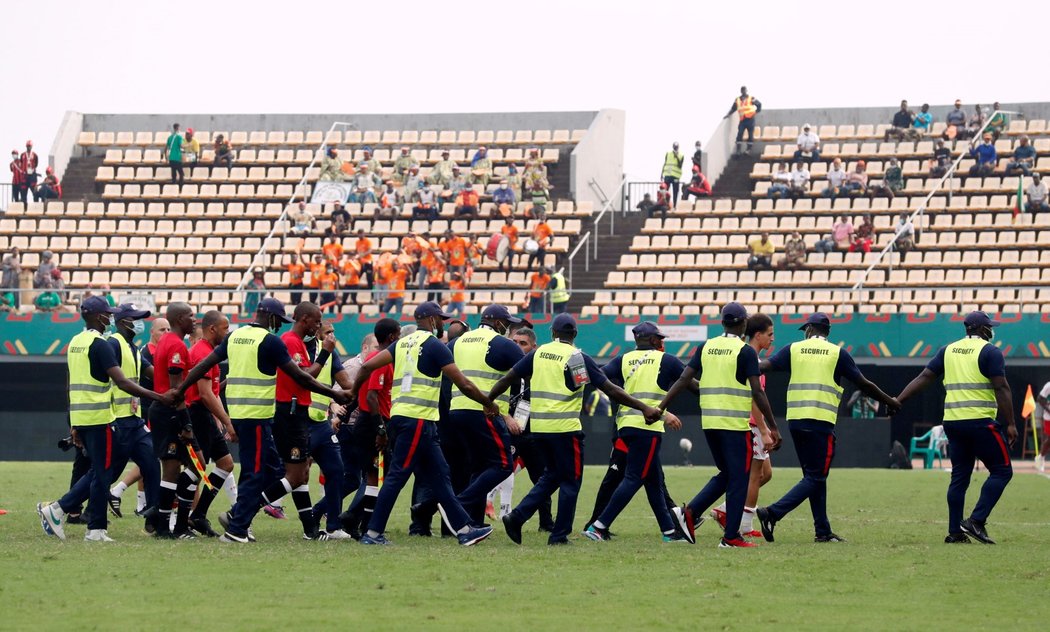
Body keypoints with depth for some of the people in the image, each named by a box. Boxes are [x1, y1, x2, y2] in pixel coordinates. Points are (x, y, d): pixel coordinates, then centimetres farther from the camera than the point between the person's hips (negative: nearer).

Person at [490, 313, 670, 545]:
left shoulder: (538, 353, 7)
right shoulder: (577, 358, -7)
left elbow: (508, 379, 9)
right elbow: (610, 389, -12)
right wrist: (643, 407, -10)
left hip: (538, 427, 5)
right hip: (565, 428, -5)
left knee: (552, 475, 20)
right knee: (570, 480, 8)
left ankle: (517, 516, 8)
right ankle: (559, 534, 7)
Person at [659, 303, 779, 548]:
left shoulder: (706, 347, 8)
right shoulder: (745, 351, -7)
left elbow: (683, 380, 4)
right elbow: (757, 393, -10)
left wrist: (660, 408, 6)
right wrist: (772, 428, -5)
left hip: (709, 423, 6)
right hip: (735, 425, -6)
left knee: (725, 474, 19)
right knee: (738, 479, 2)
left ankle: (689, 512, 3)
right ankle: (731, 537, 0)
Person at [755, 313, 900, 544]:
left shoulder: (793, 349, 9)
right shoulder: (837, 353, 4)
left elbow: (764, 367, 0)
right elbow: (864, 384, 7)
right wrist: (889, 402, 19)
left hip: (795, 419, 4)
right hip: (821, 422, -4)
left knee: (814, 476, 14)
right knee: (815, 478, -2)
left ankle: (823, 531, 14)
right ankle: (773, 513, -18)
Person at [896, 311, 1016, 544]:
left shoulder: (948, 351, 13)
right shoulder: (990, 351, -4)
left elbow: (923, 378, 9)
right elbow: (1001, 388, -11)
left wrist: (897, 401, 11)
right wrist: (1010, 424, -10)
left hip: (952, 423, 6)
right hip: (981, 421, -6)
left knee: (959, 476, 11)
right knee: (1001, 471, 1)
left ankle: (955, 532, 7)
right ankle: (976, 521, -12)